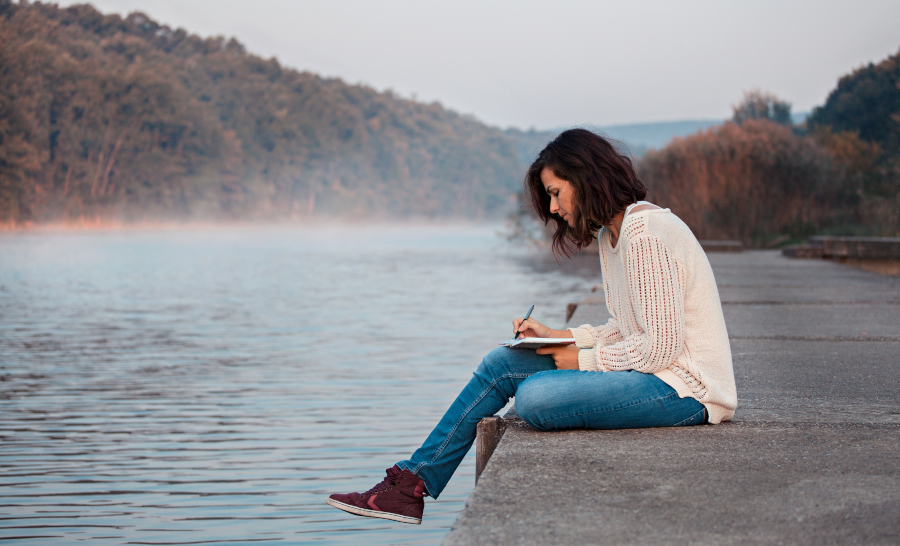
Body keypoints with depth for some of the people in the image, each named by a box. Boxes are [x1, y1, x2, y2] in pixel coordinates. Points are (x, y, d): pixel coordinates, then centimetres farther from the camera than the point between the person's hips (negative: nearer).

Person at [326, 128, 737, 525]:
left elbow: (661, 346, -22)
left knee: (534, 397, -29)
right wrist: (558, 336, 5)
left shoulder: (645, 232, -19)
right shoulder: (611, 234, 13)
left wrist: (582, 360, -11)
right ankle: (412, 483, 5)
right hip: (654, 369, 10)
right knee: (501, 365, 3)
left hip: (683, 387, -10)